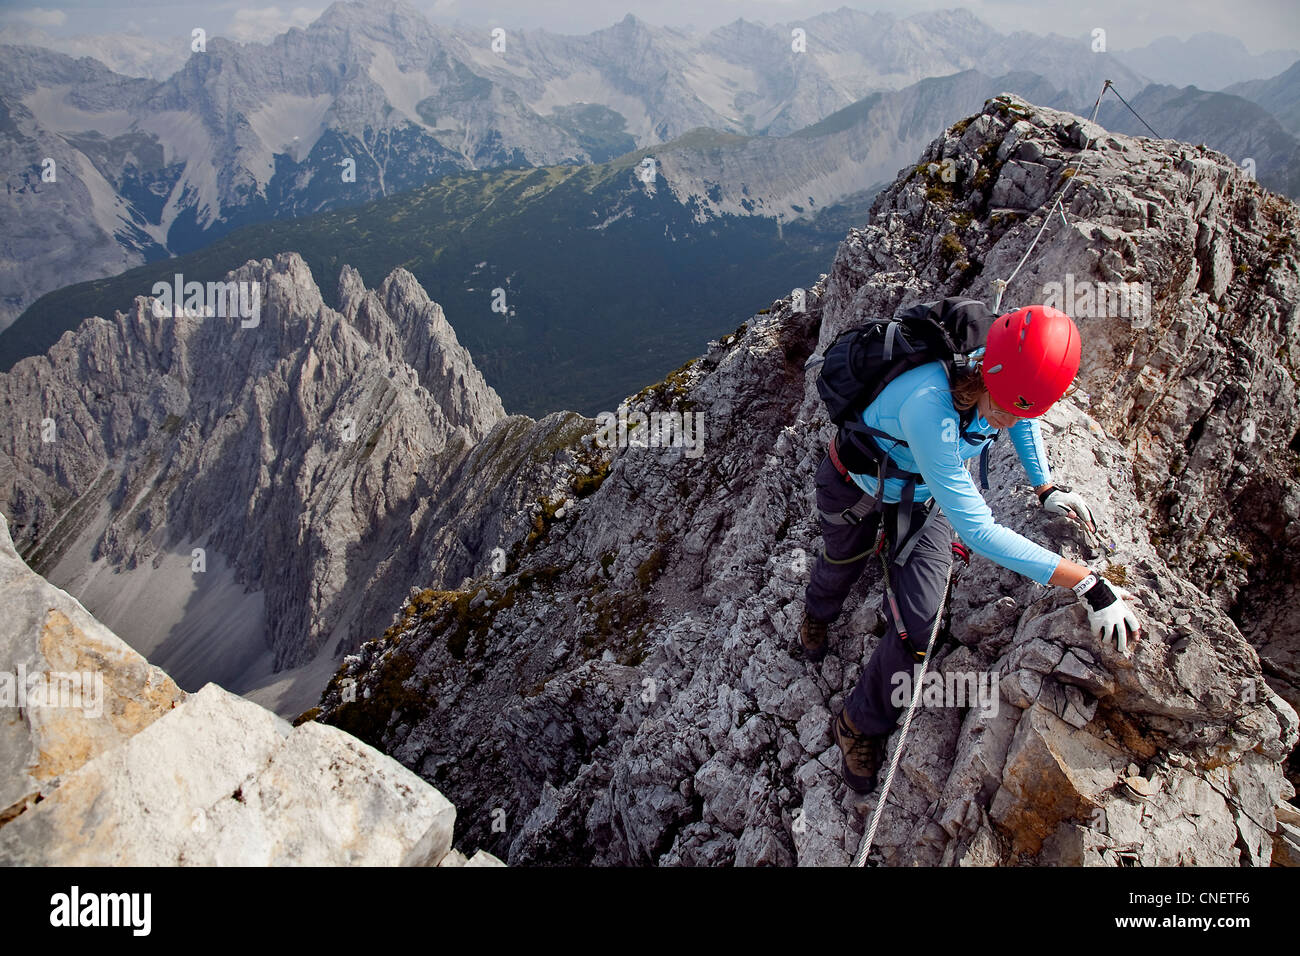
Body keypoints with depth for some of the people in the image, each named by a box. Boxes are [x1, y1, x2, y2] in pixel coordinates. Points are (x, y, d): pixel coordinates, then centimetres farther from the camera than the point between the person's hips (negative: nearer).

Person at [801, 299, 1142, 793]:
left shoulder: (1004, 374, -27)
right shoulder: (928, 405, -48)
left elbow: (1023, 418, 4)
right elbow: (977, 531, -46)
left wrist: (1045, 487, -5)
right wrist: (1086, 582, -45)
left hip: (924, 495, 4)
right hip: (856, 487, -4)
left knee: (916, 626, -8)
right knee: (839, 568, 27)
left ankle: (861, 724, 17)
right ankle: (817, 613, 66)